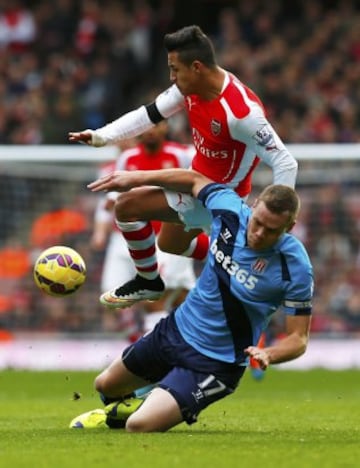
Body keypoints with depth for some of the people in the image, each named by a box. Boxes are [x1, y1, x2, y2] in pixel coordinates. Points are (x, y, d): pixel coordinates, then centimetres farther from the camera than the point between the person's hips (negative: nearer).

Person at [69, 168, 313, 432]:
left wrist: (268, 355, -39)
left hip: (215, 363, -6)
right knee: (106, 386, 23)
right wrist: (136, 178, 6)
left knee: (139, 426, -18)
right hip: (177, 329, 6)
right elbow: (195, 180, 6)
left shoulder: (295, 267, -27)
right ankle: (120, 408, 57)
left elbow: (299, 338, -19)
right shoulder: (229, 208, -16)